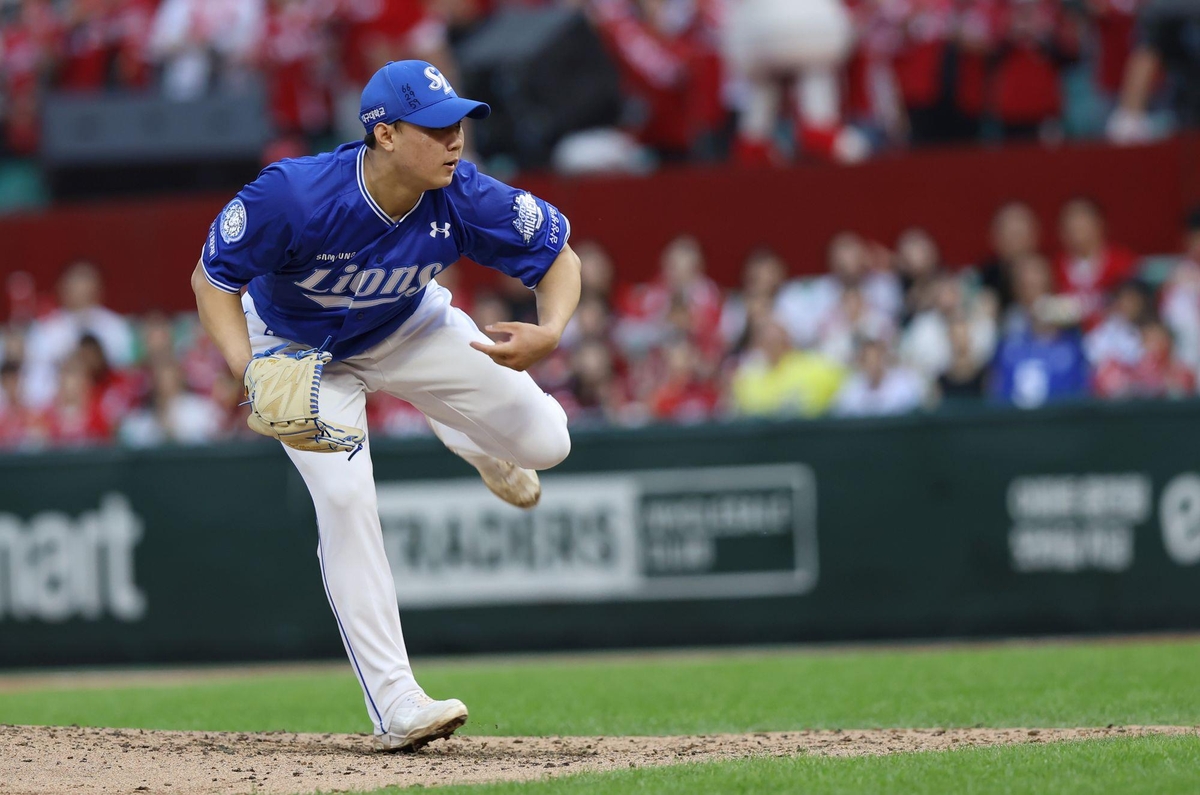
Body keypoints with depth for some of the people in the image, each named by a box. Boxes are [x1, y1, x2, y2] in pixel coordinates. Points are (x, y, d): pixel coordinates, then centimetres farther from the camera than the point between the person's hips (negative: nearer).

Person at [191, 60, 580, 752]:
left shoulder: (466, 199, -29)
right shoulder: (293, 196, -38)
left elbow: (560, 257, -16)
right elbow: (213, 278, -25)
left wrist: (549, 334, -37)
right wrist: (251, 371, -41)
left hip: (409, 328, 3)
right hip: (300, 350, -3)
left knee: (543, 441, -3)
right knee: (345, 496, -22)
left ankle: (473, 439, 38)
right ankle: (395, 706, -17)